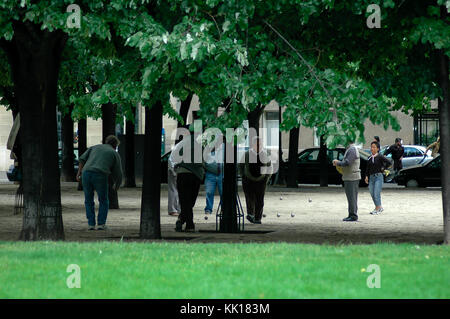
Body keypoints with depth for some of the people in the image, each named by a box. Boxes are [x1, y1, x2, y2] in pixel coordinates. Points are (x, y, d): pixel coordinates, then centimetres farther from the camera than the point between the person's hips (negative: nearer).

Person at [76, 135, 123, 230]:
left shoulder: (94, 147, 28)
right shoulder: (115, 154, 18)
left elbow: (83, 159, 12)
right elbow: (118, 173, 19)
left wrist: (79, 172, 7)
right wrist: (117, 186, 36)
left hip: (86, 173, 3)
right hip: (100, 176, -3)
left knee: (89, 201, 19)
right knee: (103, 201, 17)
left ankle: (91, 224, 12)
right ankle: (101, 224, 9)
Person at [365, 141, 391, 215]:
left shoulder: (380, 157, -7)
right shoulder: (369, 158, 10)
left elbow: (388, 163, -11)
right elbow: (367, 168, 15)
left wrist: (383, 169, -5)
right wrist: (367, 176, 6)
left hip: (378, 176, -7)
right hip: (371, 177, 7)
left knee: (376, 193, -10)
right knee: (372, 194, 8)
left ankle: (378, 208, -2)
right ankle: (379, 207, 21)